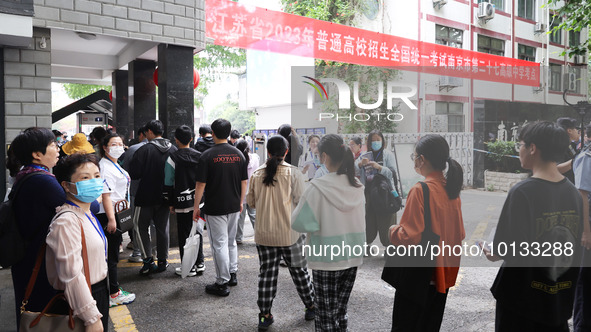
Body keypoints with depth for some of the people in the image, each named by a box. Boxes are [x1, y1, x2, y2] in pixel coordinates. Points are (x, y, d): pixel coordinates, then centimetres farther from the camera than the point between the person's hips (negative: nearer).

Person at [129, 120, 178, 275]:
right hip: (165, 196, 4)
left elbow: (133, 174, -16)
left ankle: (148, 261, 6)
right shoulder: (173, 149, -1)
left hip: (146, 196, -4)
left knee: (141, 227, 11)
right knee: (162, 227, 13)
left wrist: (146, 173, 4)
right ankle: (162, 261, 20)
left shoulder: (144, 150, -15)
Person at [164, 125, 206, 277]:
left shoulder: (173, 158, -8)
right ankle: (200, 263, 23)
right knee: (197, 232, 15)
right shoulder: (199, 156, 3)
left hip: (182, 202, -4)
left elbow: (169, 183, -6)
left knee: (184, 235, 5)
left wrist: (171, 203, 2)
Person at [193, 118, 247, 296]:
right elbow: (244, 182, 7)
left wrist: (196, 206, -2)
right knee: (231, 241, 20)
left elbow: (200, 184, -12)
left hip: (215, 208, -5)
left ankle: (222, 283, 8)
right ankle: (233, 274, 31)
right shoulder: (238, 154, 2)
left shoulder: (208, 155, -12)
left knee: (219, 244, 1)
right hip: (234, 206, 5)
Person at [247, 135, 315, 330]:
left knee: (267, 273, 12)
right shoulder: (293, 173, -11)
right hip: (289, 233, -2)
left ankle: (265, 316, 18)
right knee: (299, 270, 14)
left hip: (264, 233, 2)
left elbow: (251, 202, 7)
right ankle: (311, 307, 31)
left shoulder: (257, 174, -2)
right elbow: (301, 203, -11)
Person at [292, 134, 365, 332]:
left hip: (326, 259, -5)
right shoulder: (357, 186, -2)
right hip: (352, 256, 5)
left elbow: (298, 222, -15)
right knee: (341, 311, 20)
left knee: (326, 315, 10)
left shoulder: (318, 188, -18)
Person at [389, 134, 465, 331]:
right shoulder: (451, 189, 1)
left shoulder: (420, 190, -21)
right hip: (443, 274, 8)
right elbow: (459, 234, 10)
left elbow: (410, 237, -23)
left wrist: (393, 230, -5)